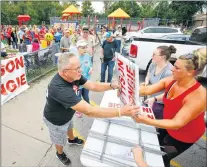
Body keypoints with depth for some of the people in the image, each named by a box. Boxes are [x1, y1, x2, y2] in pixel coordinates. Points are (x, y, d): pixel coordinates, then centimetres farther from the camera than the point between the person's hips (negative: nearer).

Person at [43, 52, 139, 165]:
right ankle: (60, 154, 59)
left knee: (69, 127, 35)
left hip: (66, 115, 7)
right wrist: (121, 111, -47)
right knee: (60, 140, 24)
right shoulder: (60, 88, -47)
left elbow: (93, 86, -14)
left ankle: (72, 140, 70)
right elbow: (89, 111, -49)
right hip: (56, 120, -6)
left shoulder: (74, 76, -22)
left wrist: (112, 85, -32)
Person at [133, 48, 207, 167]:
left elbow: (176, 124, -38)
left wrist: (147, 121, -51)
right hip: (168, 124, 6)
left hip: (184, 134, -6)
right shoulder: (171, 80, -17)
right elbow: (147, 90, -21)